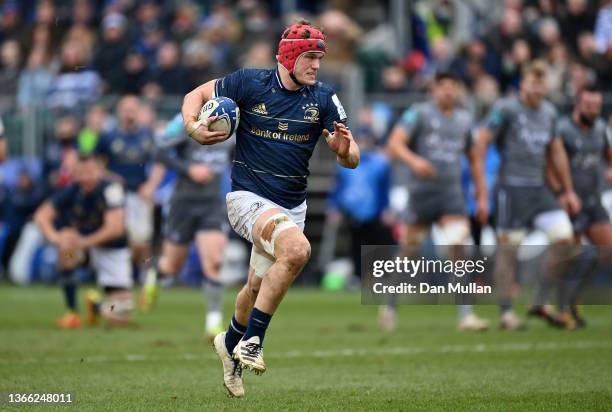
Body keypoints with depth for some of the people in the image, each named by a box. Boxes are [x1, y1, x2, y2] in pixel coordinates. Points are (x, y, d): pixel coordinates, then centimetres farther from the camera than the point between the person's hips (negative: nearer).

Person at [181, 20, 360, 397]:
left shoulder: (323, 99, -3)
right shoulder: (249, 83, -10)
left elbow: (352, 160, -4)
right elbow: (197, 95, 4)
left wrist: (344, 149, -28)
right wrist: (193, 127, -16)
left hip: (292, 206, 5)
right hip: (249, 197, -5)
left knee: (259, 288, 18)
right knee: (297, 248, -32)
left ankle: (231, 344, 50)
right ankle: (251, 341, -23)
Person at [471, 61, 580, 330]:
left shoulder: (549, 112, 12)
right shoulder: (505, 109, -8)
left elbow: (556, 152, 25)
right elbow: (478, 150, -9)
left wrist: (568, 191, 24)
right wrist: (481, 195, -13)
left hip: (539, 188, 6)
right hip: (512, 188, -6)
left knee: (564, 236, -7)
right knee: (508, 249, -4)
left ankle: (541, 302, 3)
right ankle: (506, 314, 5)